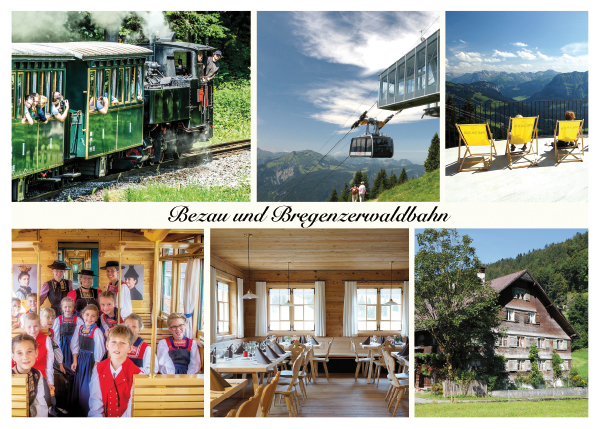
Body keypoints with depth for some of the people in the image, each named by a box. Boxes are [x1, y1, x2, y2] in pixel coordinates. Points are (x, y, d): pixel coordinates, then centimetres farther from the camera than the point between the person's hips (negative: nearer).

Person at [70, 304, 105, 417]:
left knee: (87, 387, -1)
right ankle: (77, 411, 30)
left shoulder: (97, 331, -16)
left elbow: (99, 350, -13)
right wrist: (75, 361, 3)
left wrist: (96, 365, -12)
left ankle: (87, 412, 16)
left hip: (91, 360, -6)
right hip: (80, 359, 6)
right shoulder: (79, 329, 0)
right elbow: (75, 346, 8)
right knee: (78, 385, 14)